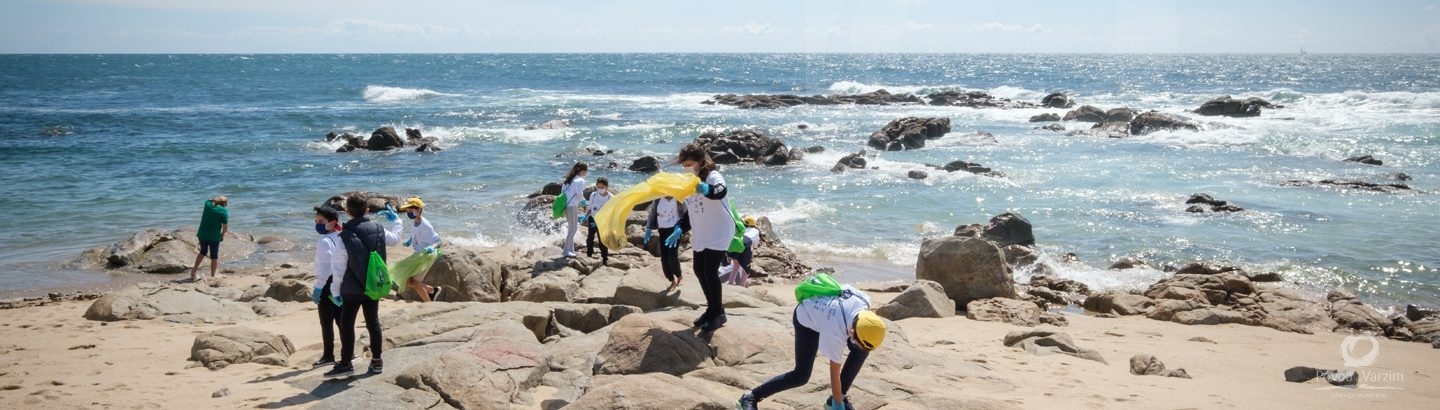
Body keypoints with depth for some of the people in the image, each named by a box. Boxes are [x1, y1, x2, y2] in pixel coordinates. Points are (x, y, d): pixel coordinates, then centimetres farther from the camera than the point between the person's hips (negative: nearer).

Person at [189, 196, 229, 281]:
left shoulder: (208, 205, 1)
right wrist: (222, 235, 4)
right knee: (214, 256, 10)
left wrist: (219, 198, 22)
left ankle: (194, 271, 24)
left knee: (203, 252, 25)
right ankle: (213, 275, 20)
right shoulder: (224, 211, -12)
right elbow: (225, 226, -10)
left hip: (202, 234, 5)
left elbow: (211, 200, 27)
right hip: (214, 236, -5)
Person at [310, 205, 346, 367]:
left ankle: (328, 355, 2)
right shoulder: (341, 239, 12)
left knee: (326, 322, -1)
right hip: (341, 284, 9)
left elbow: (325, 266, -23)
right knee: (341, 319, 13)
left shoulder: (325, 241, -15)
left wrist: (318, 287, -23)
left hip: (328, 283, -9)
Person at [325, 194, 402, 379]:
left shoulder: (344, 236, -16)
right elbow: (395, 238, 20)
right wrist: (395, 219, 36)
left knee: (346, 325, 4)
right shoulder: (378, 229, -3)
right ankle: (376, 360, 18)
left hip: (352, 289, -4)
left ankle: (346, 363, 5)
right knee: (373, 322, 13)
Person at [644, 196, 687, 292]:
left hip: (674, 229, -4)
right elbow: (652, 214, 7)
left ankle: (678, 276, 15)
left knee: (672, 256, -14)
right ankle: (673, 281, 21)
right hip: (663, 231, 4)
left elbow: (685, 215, -7)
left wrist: (679, 227, -21)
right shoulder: (658, 199, -2)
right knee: (664, 258, 2)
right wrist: (648, 229, 0)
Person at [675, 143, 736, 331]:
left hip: (719, 233, -8)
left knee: (710, 271, -9)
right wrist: (679, 230, 3)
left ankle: (719, 313, 6)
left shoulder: (713, 176, -19)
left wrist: (706, 189, -65)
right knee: (699, 270, 11)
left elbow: (721, 191, -44)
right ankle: (712, 308, 27)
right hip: (700, 235, 8)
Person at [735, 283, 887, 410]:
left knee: (861, 352, -6)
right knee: (801, 376, -17)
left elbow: (846, 288, -4)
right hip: (807, 319, -7)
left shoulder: (863, 302, -30)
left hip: (820, 310, 7)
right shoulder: (836, 333, -42)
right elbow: (835, 373, -28)